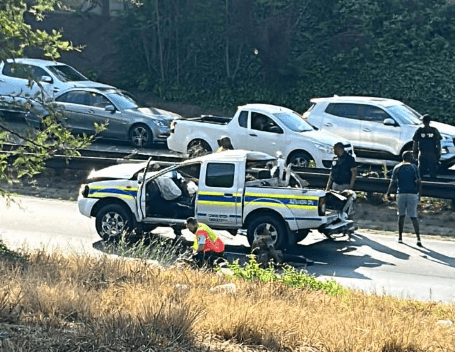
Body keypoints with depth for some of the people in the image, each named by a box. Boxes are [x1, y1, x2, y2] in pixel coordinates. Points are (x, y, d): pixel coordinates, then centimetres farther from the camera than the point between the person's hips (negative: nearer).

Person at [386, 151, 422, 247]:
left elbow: (392, 182, 2)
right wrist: (419, 194, 4)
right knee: (413, 216, -2)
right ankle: (418, 238, -12)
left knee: (401, 215, 12)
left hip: (401, 194, 1)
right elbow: (419, 182, -5)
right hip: (412, 194, -1)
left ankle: (400, 237, 15)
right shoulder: (414, 167, 0)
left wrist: (388, 193, 12)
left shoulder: (397, 168, 5)